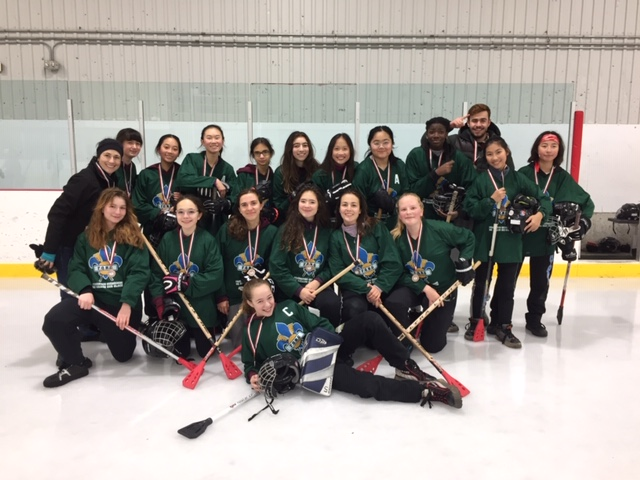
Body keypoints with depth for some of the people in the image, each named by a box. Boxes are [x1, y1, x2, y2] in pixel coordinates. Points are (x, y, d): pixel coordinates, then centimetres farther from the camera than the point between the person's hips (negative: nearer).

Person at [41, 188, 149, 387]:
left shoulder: (133, 238, -1)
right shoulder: (86, 237, 7)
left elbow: (139, 272, -11)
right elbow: (76, 268, 2)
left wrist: (127, 303, -23)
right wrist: (84, 290, -21)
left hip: (123, 302, -1)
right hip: (92, 297, 1)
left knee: (123, 354, 7)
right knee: (53, 320, -26)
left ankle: (100, 327, 41)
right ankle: (76, 363, -1)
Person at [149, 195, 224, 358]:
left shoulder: (208, 240, -11)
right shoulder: (167, 239, -5)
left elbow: (216, 276, -16)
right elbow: (156, 273, -5)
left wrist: (185, 283, -24)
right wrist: (161, 301, -17)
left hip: (201, 307, -1)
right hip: (175, 306, 2)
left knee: (205, 351, 12)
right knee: (181, 352, 12)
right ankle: (186, 336, 46)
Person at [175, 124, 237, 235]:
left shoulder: (228, 169, 7)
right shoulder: (191, 159, 1)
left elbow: (233, 201, 5)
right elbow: (182, 180, -18)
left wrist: (223, 204, -17)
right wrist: (214, 181, -19)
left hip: (217, 225, 2)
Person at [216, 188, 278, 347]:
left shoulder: (272, 232, -4)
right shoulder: (226, 230, -5)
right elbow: (218, 266, -2)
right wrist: (221, 296, -5)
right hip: (234, 295, 0)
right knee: (239, 342, 6)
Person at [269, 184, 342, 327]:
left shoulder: (326, 231, 7)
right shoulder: (286, 229, -1)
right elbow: (276, 267, -6)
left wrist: (317, 281, -10)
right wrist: (298, 290, -13)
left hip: (318, 285, 2)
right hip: (291, 288, -1)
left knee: (333, 303, -29)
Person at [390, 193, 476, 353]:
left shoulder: (440, 229, -21)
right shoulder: (396, 238, -13)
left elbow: (469, 238, -3)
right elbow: (400, 273, -10)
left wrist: (465, 262, -12)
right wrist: (425, 288, -20)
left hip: (443, 288, -1)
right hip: (414, 287, 2)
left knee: (432, 345, 2)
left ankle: (441, 321, 38)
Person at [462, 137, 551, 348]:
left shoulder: (518, 178, 1)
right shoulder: (480, 180, -3)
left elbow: (543, 198, 3)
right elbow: (469, 208, -8)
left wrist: (540, 214, -15)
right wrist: (491, 200, -18)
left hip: (511, 241, 2)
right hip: (485, 240, -1)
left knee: (507, 286, 10)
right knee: (481, 283, 11)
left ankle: (502, 325, 23)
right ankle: (476, 321, 27)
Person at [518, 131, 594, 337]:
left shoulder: (563, 178, 3)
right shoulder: (524, 173, -8)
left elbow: (587, 202, 7)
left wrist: (584, 222, -7)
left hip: (546, 237, 3)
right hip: (519, 234, -3)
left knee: (541, 281, 12)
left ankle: (534, 319, 29)